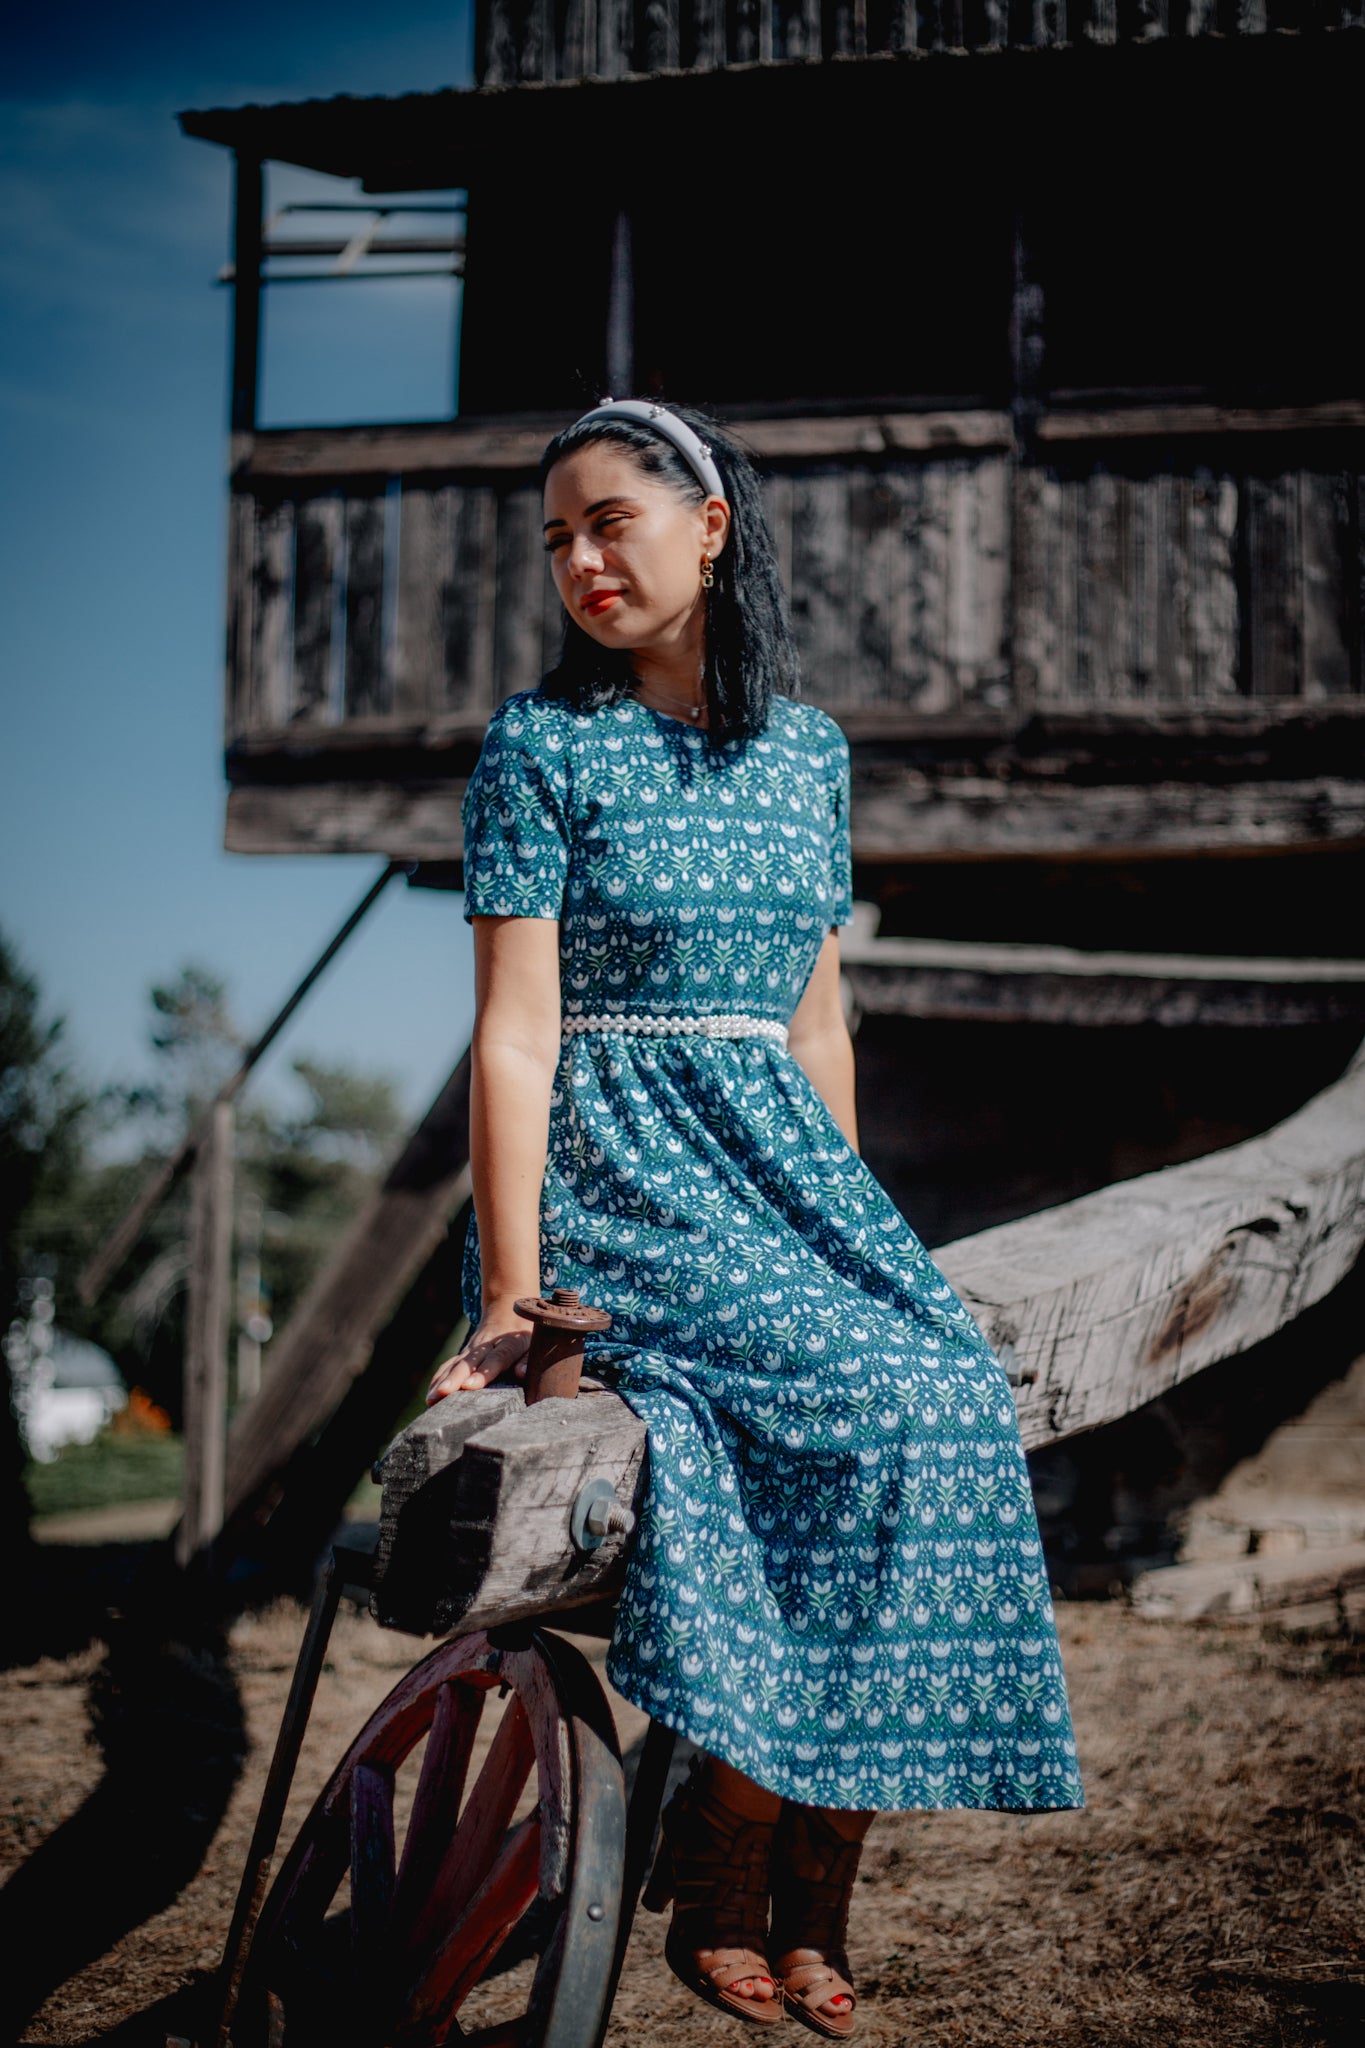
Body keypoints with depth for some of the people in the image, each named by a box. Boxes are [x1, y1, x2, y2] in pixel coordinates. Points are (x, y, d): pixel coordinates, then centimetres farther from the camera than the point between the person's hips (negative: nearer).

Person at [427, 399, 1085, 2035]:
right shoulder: (539, 745, -3)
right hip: (612, 1171, -5)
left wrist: (851, 1224, 10)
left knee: (956, 1398, -20)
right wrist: (512, 1293, -15)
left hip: (780, 1161, 5)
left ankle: (807, 1896, -9)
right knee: (878, 1412, -25)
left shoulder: (808, 747, 13)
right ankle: (723, 1890, -10)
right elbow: (515, 1033, -10)